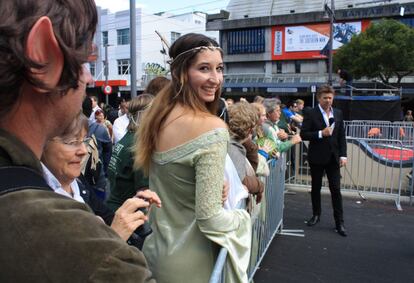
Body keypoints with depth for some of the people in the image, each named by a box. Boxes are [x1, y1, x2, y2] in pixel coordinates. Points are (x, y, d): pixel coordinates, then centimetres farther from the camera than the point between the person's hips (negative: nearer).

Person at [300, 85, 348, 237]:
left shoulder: (338, 113, 6)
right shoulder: (311, 114, -6)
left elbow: (342, 136, 7)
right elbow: (303, 134, -10)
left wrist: (343, 155, 0)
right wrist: (321, 133, -20)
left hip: (333, 157, 2)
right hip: (316, 157, -2)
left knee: (336, 189, 1)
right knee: (316, 188, 12)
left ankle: (339, 222, 9)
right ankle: (316, 214, 30)